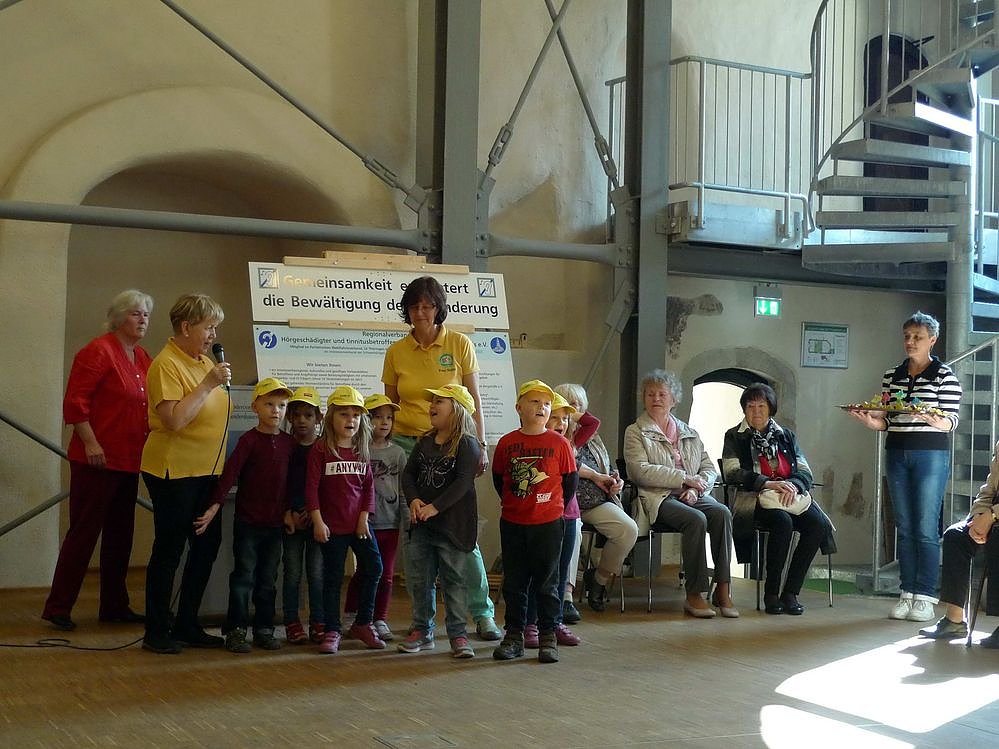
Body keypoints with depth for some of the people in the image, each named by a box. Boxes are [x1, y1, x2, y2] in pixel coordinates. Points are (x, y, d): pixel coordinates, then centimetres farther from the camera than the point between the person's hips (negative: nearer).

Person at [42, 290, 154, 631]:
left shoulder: (143, 358, 13)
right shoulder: (98, 351, -11)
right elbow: (75, 402, -16)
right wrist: (91, 444, -20)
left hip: (129, 462, 8)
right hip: (98, 460, -8)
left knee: (120, 535, 13)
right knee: (84, 532, -4)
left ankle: (114, 606, 22)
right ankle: (57, 608, 5)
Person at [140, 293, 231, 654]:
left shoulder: (205, 361, 12)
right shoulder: (167, 364, -14)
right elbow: (174, 420, -24)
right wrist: (209, 384, -23)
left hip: (206, 472, 9)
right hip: (173, 472, -9)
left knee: (207, 545, 12)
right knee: (169, 550, 0)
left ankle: (187, 625, 24)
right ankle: (156, 632, 11)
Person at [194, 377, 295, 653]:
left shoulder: (289, 443, 5)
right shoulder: (249, 440, -9)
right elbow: (230, 473, -16)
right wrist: (214, 507, -23)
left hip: (276, 523, 4)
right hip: (248, 521, -4)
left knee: (268, 579, 11)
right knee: (243, 576, 0)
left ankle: (264, 630, 19)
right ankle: (235, 630, 6)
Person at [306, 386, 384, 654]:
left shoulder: (362, 450, 7)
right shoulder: (321, 449, -7)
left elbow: (369, 486, 9)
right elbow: (311, 487, -9)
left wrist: (364, 517, -1)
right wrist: (317, 521, -13)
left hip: (358, 524, 4)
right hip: (332, 526, -4)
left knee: (373, 568, 2)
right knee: (333, 577, 3)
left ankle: (363, 624, 17)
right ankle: (332, 632, 12)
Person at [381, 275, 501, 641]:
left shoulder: (460, 344, 2)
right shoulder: (396, 352, 7)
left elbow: (474, 401, 4)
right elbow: (389, 406, 13)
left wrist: (481, 445, -2)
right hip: (406, 444, 2)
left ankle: (483, 613, 4)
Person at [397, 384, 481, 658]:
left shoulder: (467, 445, -10)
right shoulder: (425, 442, 11)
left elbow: (463, 482, -18)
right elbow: (409, 473, 10)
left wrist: (435, 507, -21)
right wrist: (414, 500, -9)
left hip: (452, 524, -6)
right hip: (421, 524, 6)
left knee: (453, 581, 1)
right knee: (419, 581, 10)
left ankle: (458, 635, 9)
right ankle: (422, 631, 21)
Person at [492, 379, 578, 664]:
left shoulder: (559, 443, -4)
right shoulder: (507, 443, 0)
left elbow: (571, 480, 4)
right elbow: (498, 479, 11)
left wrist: (557, 508, 4)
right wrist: (513, 503, 10)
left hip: (548, 523, -2)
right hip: (512, 523, 2)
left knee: (547, 583, 6)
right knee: (513, 583, 9)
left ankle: (548, 637, 14)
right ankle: (514, 636, 18)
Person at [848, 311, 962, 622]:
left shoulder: (945, 376, -2)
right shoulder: (892, 376, 12)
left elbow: (952, 421, -7)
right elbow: (886, 420, 12)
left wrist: (935, 420, -28)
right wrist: (871, 421, -9)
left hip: (930, 455, -5)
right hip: (896, 455, 5)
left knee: (926, 529, -5)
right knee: (904, 528, 7)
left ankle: (925, 597, 0)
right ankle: (907, 594, 12)